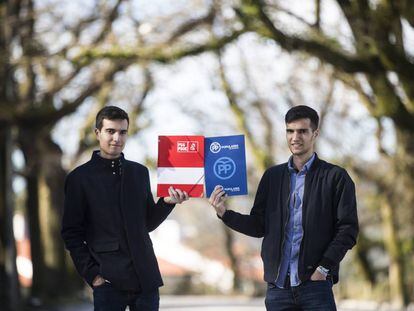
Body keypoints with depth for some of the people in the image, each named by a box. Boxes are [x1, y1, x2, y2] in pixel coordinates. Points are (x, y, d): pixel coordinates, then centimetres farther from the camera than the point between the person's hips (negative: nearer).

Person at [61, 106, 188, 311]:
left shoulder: (140, 173, 13)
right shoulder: (80, 178, 1)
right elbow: (72, 234, 0)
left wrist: (167, 203, 0)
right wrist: (92, 274, -8)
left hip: (145, 278, 3)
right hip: (108, 280, -3)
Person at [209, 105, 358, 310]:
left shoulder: (335, 177, 2)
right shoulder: (272, 176, 14)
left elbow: (347, 229, -2)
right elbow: (258, 226, 12)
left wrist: (324, 268, -10)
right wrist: (224, 213, -4)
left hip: (315, 285, -3)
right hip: (277, 285, 3)